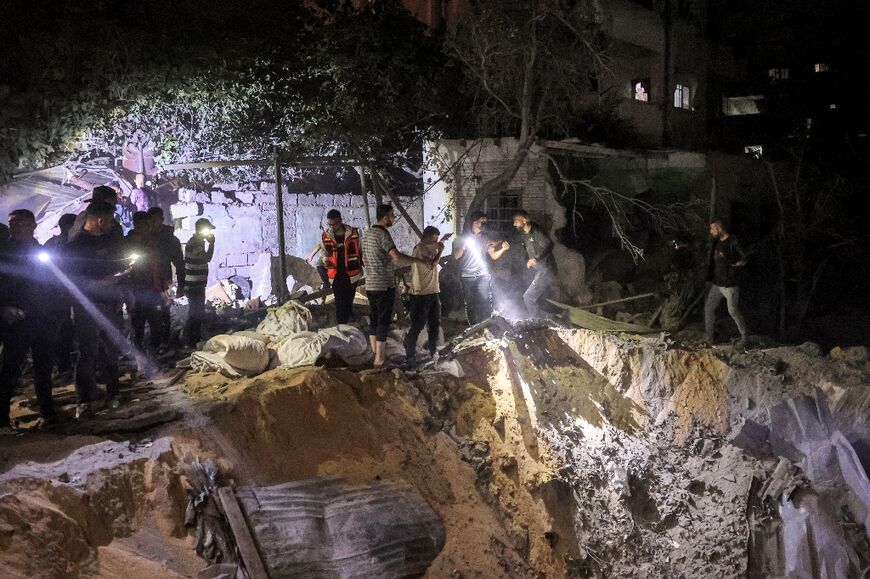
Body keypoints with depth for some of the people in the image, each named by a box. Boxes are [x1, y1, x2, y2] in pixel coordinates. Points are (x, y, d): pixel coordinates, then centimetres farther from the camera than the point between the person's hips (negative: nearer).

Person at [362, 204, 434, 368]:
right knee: (384, 322, -3)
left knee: (373, 320, 13)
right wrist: (422, 261, -27)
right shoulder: (383, 234, -16)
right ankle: (379, 359, -2)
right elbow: (397, 257, -29)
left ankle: (375, 354, 19)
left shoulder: (367, 233, 12)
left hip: (370, 285, 8)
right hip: (384, 285, -8)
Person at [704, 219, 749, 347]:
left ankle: (745, 338, 12)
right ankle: (708, 336, 19)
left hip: (730, 284, -8)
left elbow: (744, 260, -13)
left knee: (733, 311, -2)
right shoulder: (715, 242, 7)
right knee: (708, 308, 8)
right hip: (717, 284, 8)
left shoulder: (733, 243, -16)